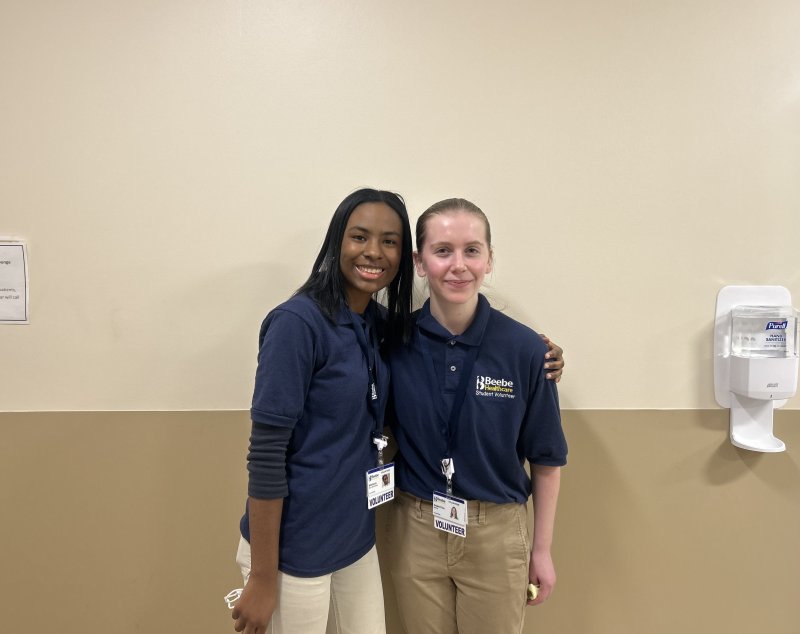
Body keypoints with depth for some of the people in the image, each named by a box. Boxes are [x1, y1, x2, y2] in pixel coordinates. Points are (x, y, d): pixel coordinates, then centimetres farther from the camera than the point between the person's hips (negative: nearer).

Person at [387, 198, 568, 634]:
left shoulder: (526, 350, -13)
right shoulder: (395, 342, -10)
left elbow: (546, 458, -3)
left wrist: (542, 549, 2)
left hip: (498, 534, -1)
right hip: (414, 530, 1)